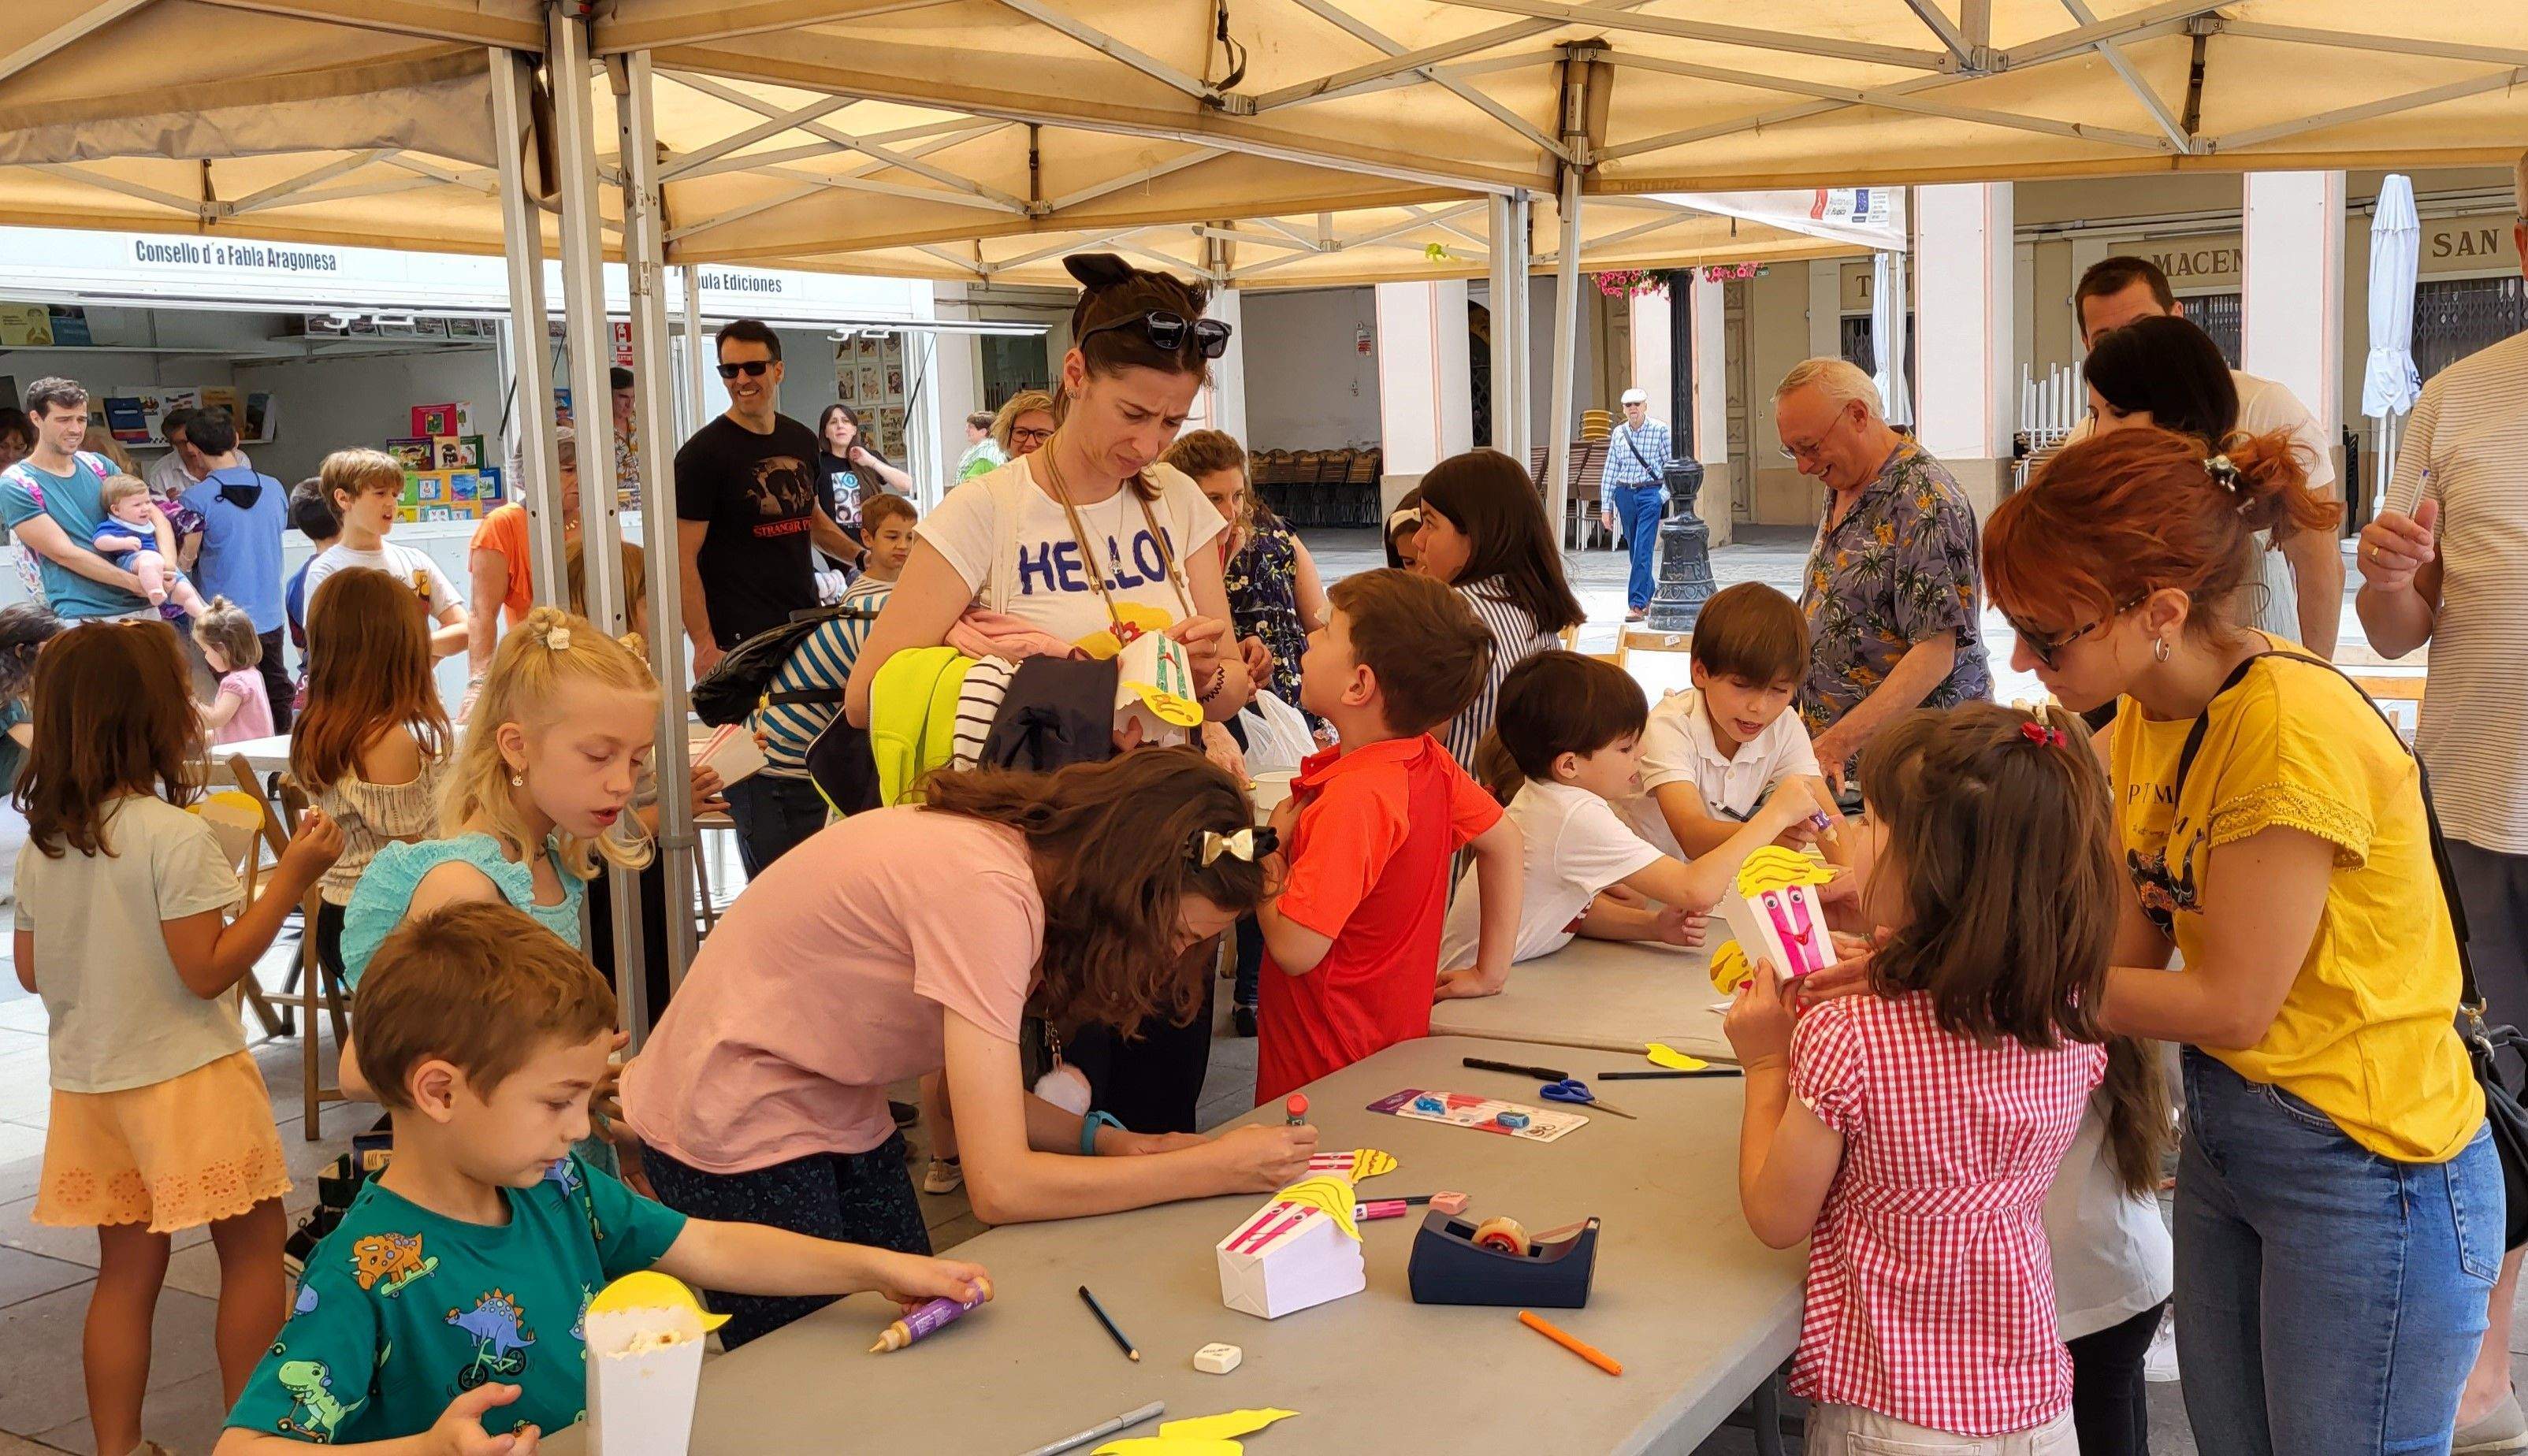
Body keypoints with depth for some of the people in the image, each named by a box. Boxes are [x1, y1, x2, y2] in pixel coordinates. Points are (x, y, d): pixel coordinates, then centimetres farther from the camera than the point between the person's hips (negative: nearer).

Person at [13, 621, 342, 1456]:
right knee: (253, 1246, 7)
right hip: (185, 1077, -7)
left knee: (127, 1267, 15)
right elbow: (208, 970, -18)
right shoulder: (177, 836, -19)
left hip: (90, 1084, 7)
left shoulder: (40, 844, 3)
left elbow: (31, 970, 11)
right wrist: (290, 879, -17)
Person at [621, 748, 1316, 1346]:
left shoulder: (1030, 851, -4)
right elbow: (1000, 1187, -30)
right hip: (739, 1126, -8)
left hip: (836, 1113, 8)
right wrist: (1216, 1168, -24)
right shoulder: (987, 894, -31)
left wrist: (1105, 1141, -12)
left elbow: (983, 1092, 3)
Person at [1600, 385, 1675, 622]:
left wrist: (1665, 493, -10)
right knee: (1634, 551, 10)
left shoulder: (1659, 430, -3)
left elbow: (1671, 463, 1)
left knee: (1643, 551, -11)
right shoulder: (1618, 433, 8)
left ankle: (1637, 604, -12)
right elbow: (1610, 469, 10)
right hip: (1624, 494, 4)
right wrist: (1607, 506, 7)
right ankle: (1649, 599, 25)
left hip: (1650, 493, -4)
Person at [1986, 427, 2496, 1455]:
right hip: (2223, 1132, 8)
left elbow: (2230, 1005, -21)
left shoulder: (2294, 730, -25)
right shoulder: (2149, 717, 1)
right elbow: (2133, 949, -1)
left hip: (2365, 1174, -8)